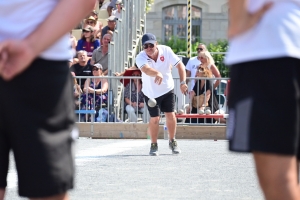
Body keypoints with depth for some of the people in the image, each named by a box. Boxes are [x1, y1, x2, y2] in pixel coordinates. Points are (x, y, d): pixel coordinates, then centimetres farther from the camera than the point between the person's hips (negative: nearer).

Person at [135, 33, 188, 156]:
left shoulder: (166, 51, -18)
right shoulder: (141, 57, -26)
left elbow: (180, 65, -16)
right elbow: (146, 69, -48)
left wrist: (182, 82, -29)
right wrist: (157, 73, -69)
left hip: (167, 89, 2)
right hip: (151, 92, -2)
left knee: (170, 115, -1)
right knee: (154, 119, -2)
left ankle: (172, 141, 22)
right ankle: (154, 145, 19)